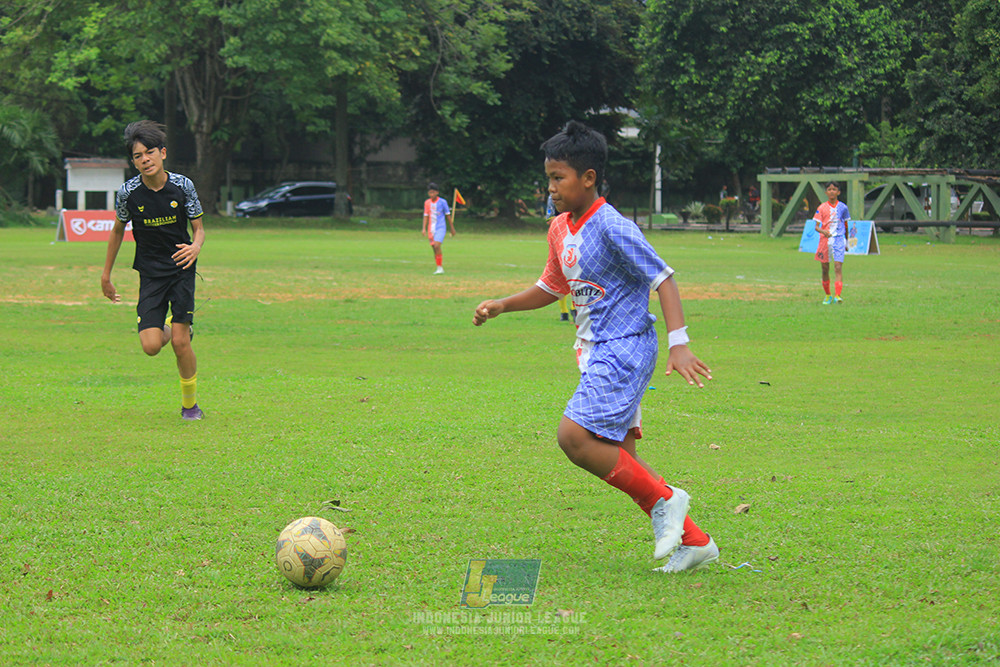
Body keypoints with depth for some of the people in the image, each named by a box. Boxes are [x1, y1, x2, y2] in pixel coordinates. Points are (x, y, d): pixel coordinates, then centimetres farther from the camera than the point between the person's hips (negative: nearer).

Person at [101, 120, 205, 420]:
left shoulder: (182, 186, -9)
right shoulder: (128, 192, -8)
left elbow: (199, 228, 2)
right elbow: (118, 230, 9)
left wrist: (196, 247, -22)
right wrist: (106, 276, 14)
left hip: (182, 268, -1)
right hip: (151, 273, 1)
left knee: (180, 343, -10)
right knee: (151, 346, -12)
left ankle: (190, 403, 12)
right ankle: (167, 328, 25)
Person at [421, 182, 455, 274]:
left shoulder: (442, 202, -5)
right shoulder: (427, 203, 6)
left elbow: (448, 215, 2)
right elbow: (426, 216, 11)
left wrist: (452, 228, 6)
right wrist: (424, 229, 2)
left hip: (440, 228, -5)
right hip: (431, 229, 5)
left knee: (437, 246, -21)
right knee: (434, 249, 6)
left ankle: (440, 268, -16)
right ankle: (439, 267, 18)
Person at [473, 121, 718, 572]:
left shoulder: (613, 229, -16)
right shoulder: (560, 229, 11)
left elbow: (662, 280, -17)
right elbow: (551, 288, 25)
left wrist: (679, 344, -25)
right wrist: (501, 306, 13)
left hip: (624, 348, -9)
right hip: (597, 352, 9)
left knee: (575, 436, -20)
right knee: (617, 458, 7)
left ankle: (663, 499, -8)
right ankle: (694, 543, 13)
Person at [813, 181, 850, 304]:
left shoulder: (842, 207, 4)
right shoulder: (822, 208, 1)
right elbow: (816, 226, -4)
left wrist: (846, 242, 19)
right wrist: (823, 231, -26)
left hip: (839, 239, -1)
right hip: (825, 239, 1)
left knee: (838, 267, -15)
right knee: (825, 269, 7)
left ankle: (837, 295, -23)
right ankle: (828, 295, 23)